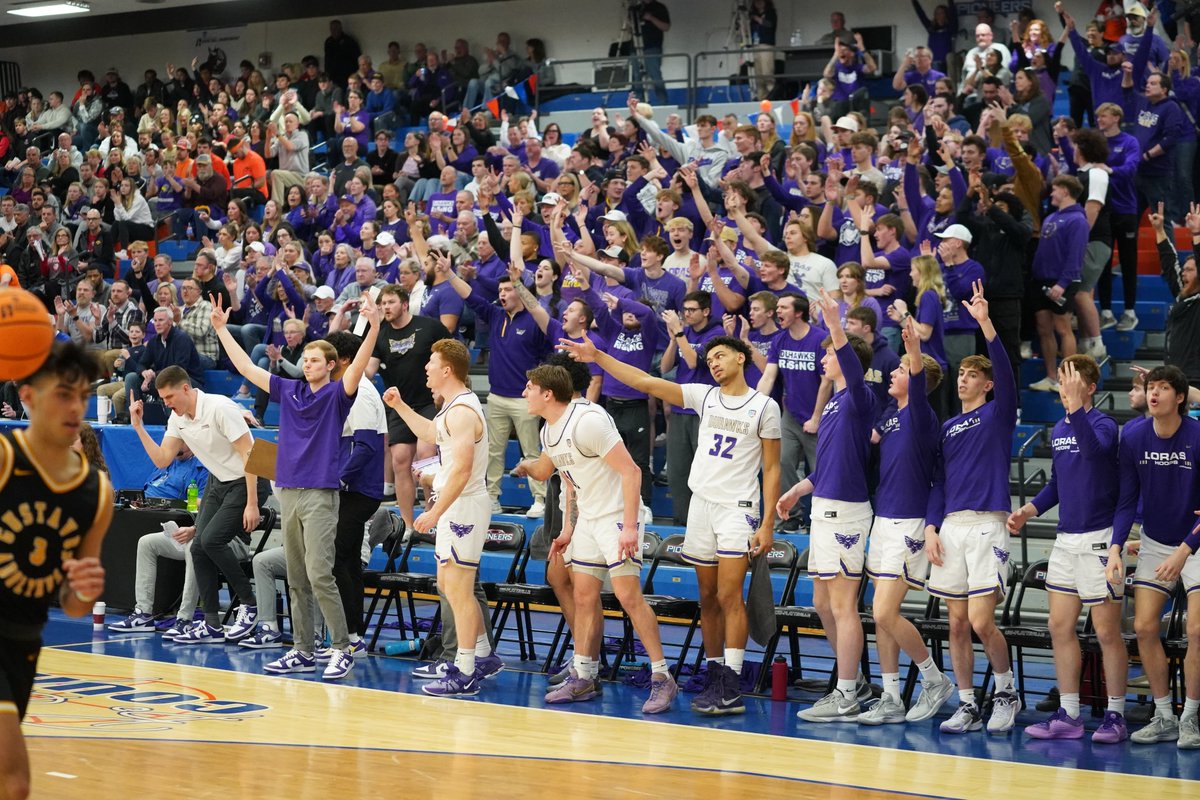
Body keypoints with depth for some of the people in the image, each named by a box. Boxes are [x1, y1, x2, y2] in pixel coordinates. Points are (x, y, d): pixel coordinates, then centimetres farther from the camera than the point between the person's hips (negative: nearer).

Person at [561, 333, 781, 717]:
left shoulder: (764, 407, -1)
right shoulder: (704, 396, 9)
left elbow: (771, 469, 0)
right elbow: (645, 383, 4)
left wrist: (768, 523, -7)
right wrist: (597, 357, -4)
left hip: (738, 508, -5)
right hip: (701, 503, 5)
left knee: (729, 596, -12)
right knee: (708, 597, 7)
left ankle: (731, 687, -14)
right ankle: (714, 676, 13)